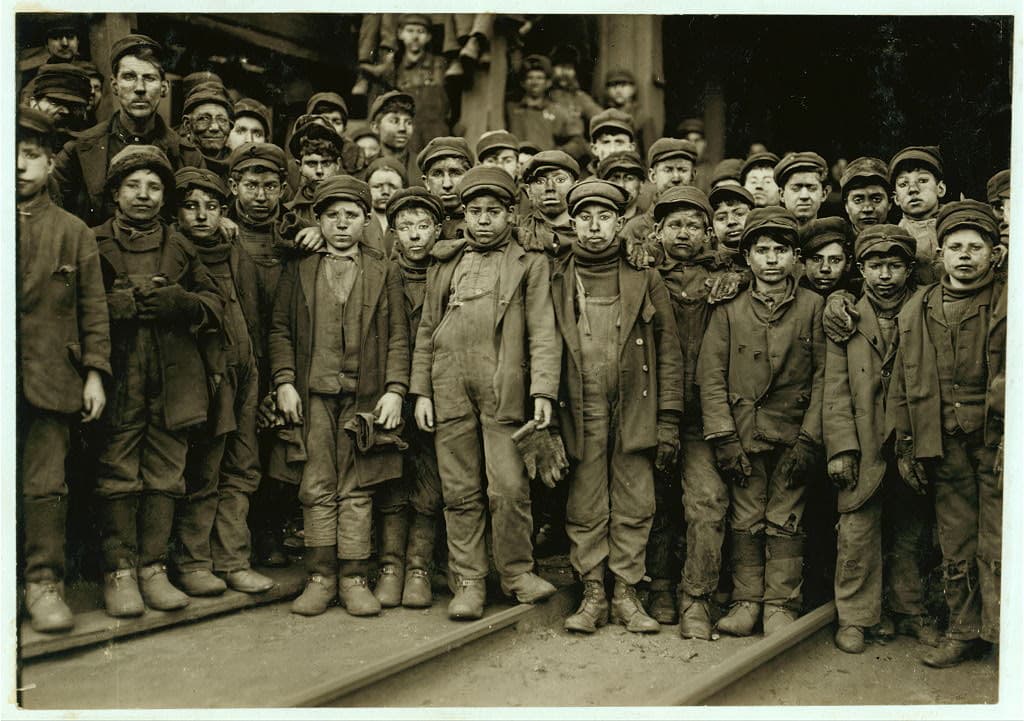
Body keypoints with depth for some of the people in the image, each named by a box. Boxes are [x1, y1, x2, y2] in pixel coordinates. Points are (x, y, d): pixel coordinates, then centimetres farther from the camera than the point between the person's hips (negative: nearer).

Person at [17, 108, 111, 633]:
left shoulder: (74, 232, 10)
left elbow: (93, 308, 8)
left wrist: (95, 372, 0)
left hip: (50, 379, -1)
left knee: (45, 486, -1)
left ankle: (44, 584, 8)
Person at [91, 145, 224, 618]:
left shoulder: (179, 247, 17)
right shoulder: (94, 243, 8)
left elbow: (216, 303, 15)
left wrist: (181, 303, -4)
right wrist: (130, 301, -12)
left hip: (173, 380, 3)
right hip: (119, 379, -3)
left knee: (165, 478, 3)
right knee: (118, 478, -3)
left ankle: (153, 570, 10)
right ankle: (119, 574, 4)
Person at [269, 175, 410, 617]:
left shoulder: (384, 273, 11)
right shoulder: (298, 272, 12)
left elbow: (398, 336, 6)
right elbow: (280, 329, 8)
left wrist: (395, 389, -5)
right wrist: (284, 382, -4)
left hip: (365, 396, 0)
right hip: (312, 394, 1)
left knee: (357, 491, 2)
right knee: (317, 490, 2)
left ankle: (353, 579, 9)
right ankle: (320, 577, 9)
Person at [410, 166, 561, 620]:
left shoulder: (529, 264, 9)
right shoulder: (445, 265, 18)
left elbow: (543, 333, 1)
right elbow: (426, 331, 17)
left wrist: (543, 391, -10)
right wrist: (421, 391, 9)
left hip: (504, 391, -3)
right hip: (450, 391, 3)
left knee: (509, 489, -5)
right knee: (460, 493, 5)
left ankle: (517, 572, 13)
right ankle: (468, 582, 13)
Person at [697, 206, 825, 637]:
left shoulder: (813, 307, 3)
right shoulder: (728, 310, 5)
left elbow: (824, 376, 1)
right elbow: (711, 377, 1)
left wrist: (809, 439, -6)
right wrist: (724, 439, -7)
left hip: (793, 436, -1)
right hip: (743, 436, 1)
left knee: (785, 521, 3)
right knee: (745, 520, 6)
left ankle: (781, 604, 15)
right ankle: (746, 600, 17)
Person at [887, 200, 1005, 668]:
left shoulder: (1008, 305, 2)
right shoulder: (916, 312, 11)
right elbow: (901, 385, 13)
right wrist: (904, 448, 9)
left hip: (998, 442, -3)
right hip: (945, 448, 3)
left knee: (998, 547, -3)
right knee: (955, 549, 10)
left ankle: (1004, 633, 7)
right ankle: (964, 632, 21)